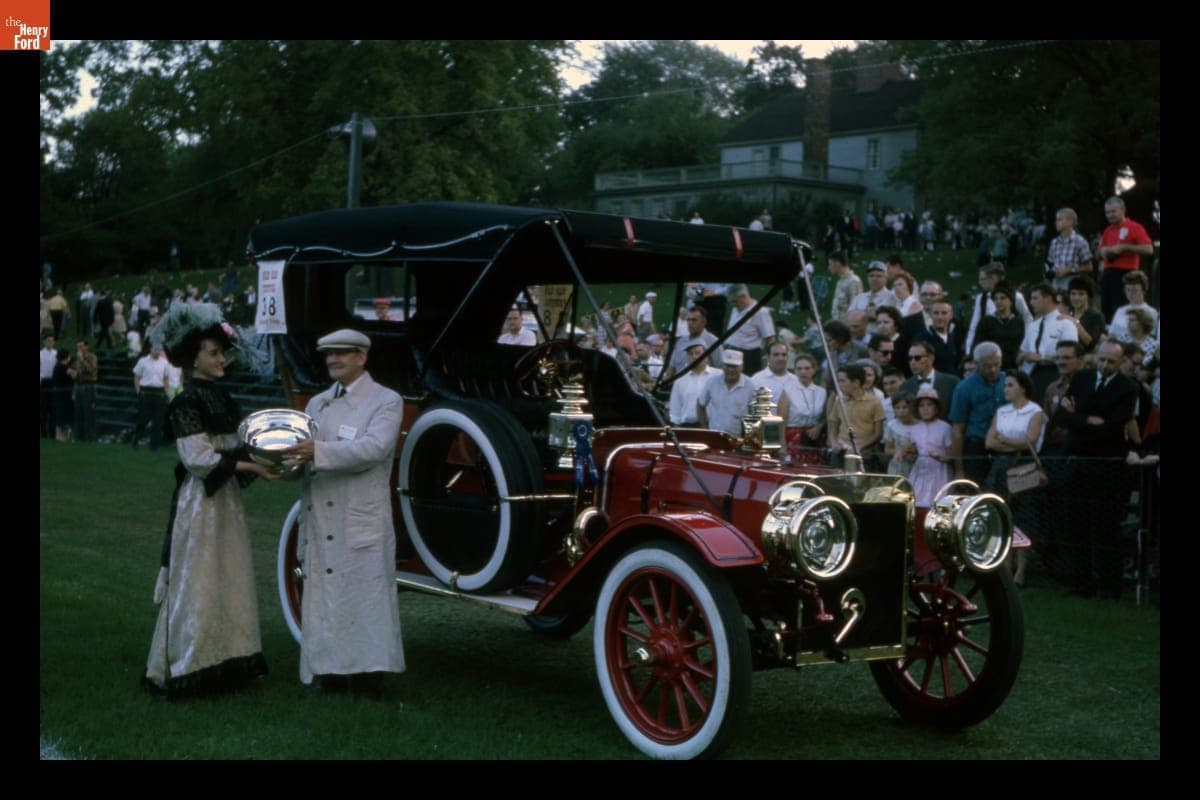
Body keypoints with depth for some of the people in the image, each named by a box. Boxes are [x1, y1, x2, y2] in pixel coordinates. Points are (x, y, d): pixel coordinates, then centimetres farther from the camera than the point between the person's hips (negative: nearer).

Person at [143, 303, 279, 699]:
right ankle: (188, 668, 4)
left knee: (229, 577, 11)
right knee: (197, 581, -3)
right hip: (199, 501, -9)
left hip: (227, 497, 9)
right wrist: (250, 466, -21)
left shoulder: (221, 397, 12)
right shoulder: (186, 403, -13)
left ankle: (226, 660, 19)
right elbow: (197, 459, -19)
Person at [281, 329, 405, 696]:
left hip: (362, 519, -5)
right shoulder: (317, 404, 20)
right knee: (323, 593, 5)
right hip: (320, 520, 5)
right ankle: (330, 669, 11)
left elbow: (374, 448, -16)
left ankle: (367, 673, 1)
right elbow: (304, 452, 15)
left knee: (365, 594, -5)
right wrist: (287, 459, -11)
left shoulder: (386, 401, 1)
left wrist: (318, 452, -27)